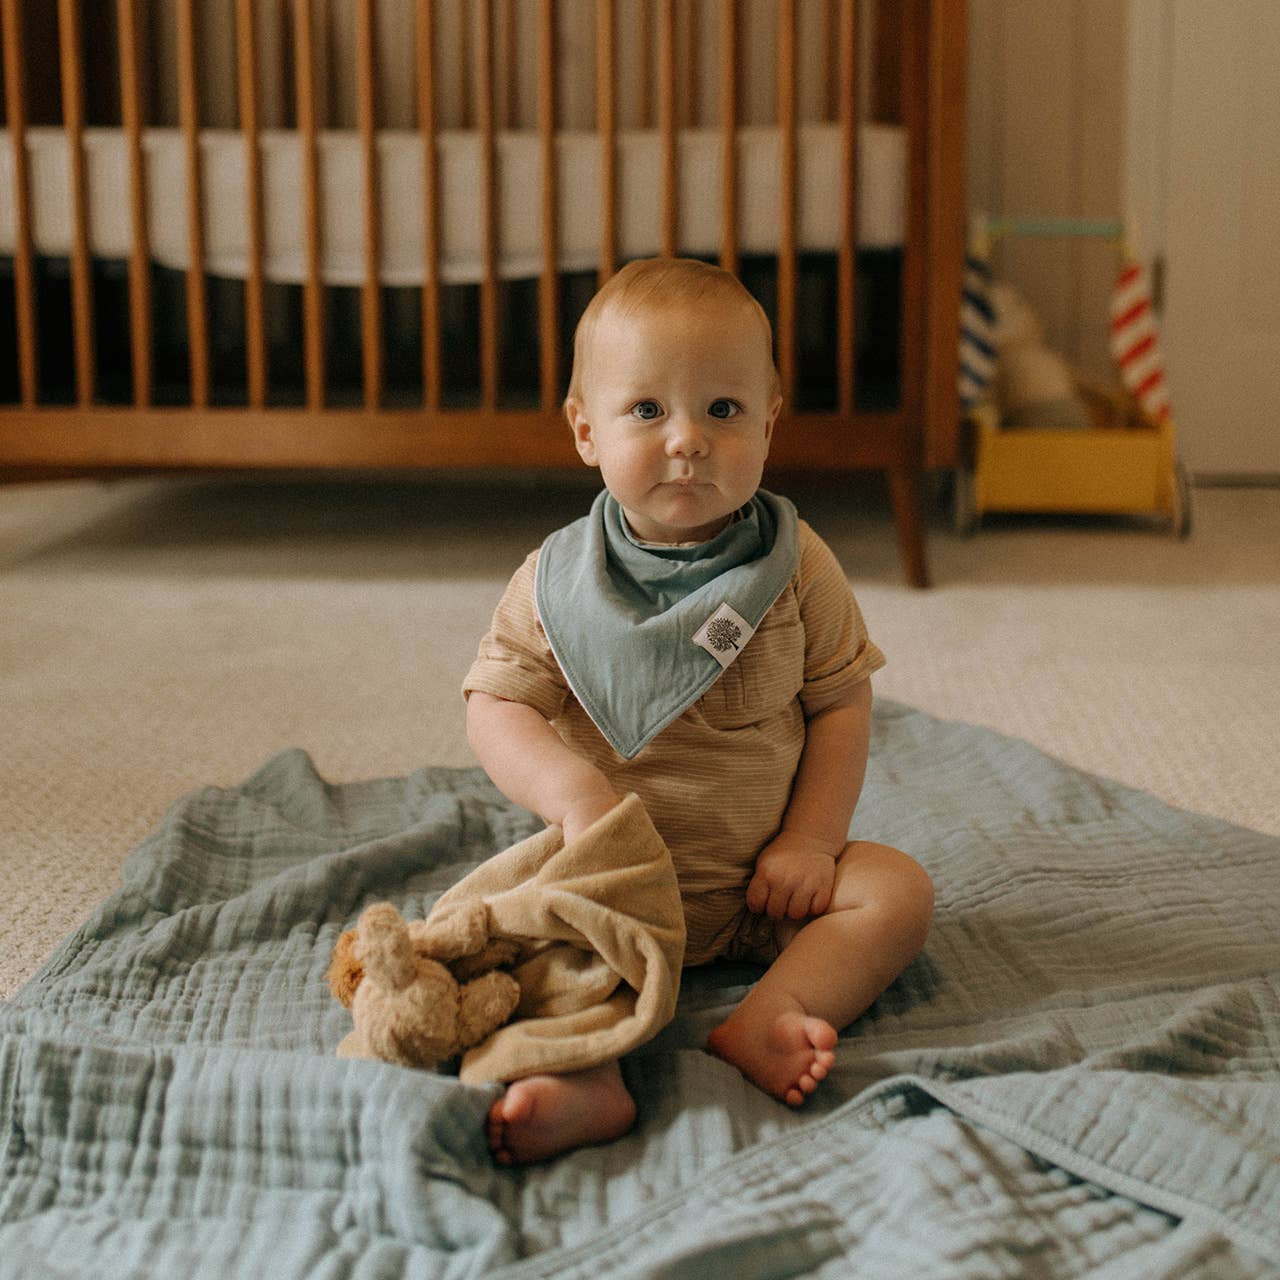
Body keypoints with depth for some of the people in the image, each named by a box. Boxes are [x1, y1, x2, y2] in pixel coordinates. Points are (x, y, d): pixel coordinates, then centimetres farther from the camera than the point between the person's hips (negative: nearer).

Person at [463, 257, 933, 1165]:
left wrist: (811, 839, -10)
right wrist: (570, 787, -24)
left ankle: (769, 1019, -32)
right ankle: (587, 1075, -43)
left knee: (899, 888, -18)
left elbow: (841, 704, 0)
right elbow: (496, 706, -5)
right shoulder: (557, 582, -6)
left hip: (760, 881, 1)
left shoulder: (796, 566, -4)